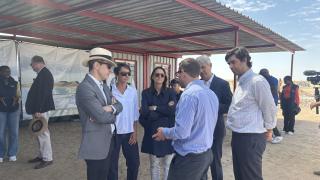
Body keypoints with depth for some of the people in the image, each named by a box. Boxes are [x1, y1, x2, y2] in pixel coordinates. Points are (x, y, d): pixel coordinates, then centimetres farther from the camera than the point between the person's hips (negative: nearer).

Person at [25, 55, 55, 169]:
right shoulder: (43, 73, 14)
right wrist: (36, 109, 18)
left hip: (41, 109, -10)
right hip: (39, 108, 10)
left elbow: (43, 93, -23)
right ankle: (42, 155, 29)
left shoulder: (44, 74, -17)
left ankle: (47, 159, 6)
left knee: (43, 133, -4)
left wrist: (38, 110, -23)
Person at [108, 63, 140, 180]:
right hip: (113, 133, -3)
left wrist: (135, 132, 2)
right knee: (112, 165, 11)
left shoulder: (133, 91, 1)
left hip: (129, 133, 3)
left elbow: (135, 113, 4)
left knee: (134, 163, 12)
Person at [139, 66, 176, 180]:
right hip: (153, 132, 0)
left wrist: (155, 108, -11)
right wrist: (165, 110, -10)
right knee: (154, 165, 12)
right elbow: (144, 112, -12)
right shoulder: (146, 93, 1)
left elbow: (173, 111, -13)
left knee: (168, 165, 9)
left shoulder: (170, 92, 1)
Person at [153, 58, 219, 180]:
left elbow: (182, 132, -25)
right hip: (207, 154, 8)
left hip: (189, 158, -8)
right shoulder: (211, 94, 6)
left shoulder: (189, 94, -21)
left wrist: (164, 132, -5)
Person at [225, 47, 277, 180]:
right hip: (237, 136, 9)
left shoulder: (257, 81, -16)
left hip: (251, 138, -9)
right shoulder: (241, 82, 11)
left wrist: (268, 130, 3)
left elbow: (269, 108, -10)